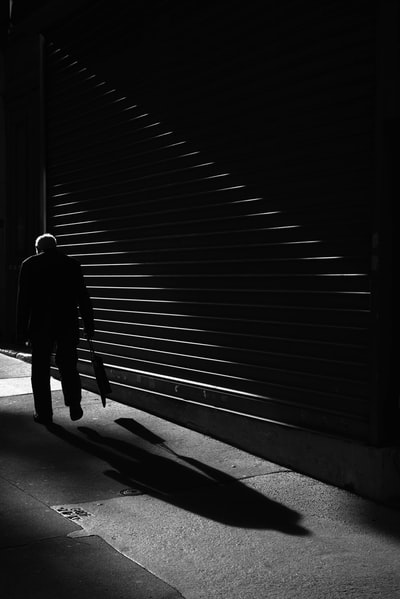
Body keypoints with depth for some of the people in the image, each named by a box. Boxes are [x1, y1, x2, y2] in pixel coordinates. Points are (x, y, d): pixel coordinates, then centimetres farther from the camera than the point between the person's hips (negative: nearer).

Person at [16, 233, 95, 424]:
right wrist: (89, 326, 8)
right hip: (68, 325, 2)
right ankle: (74, 407, 8)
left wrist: (22, 331, 1)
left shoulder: (29, 264, 0)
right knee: (68, 367, 13)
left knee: (41, 370, 7)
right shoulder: (72, 264, 5)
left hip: (40, 326, -2)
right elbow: (83, 298, 4)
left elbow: (23, 300, -2)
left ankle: (43, 413, 8)